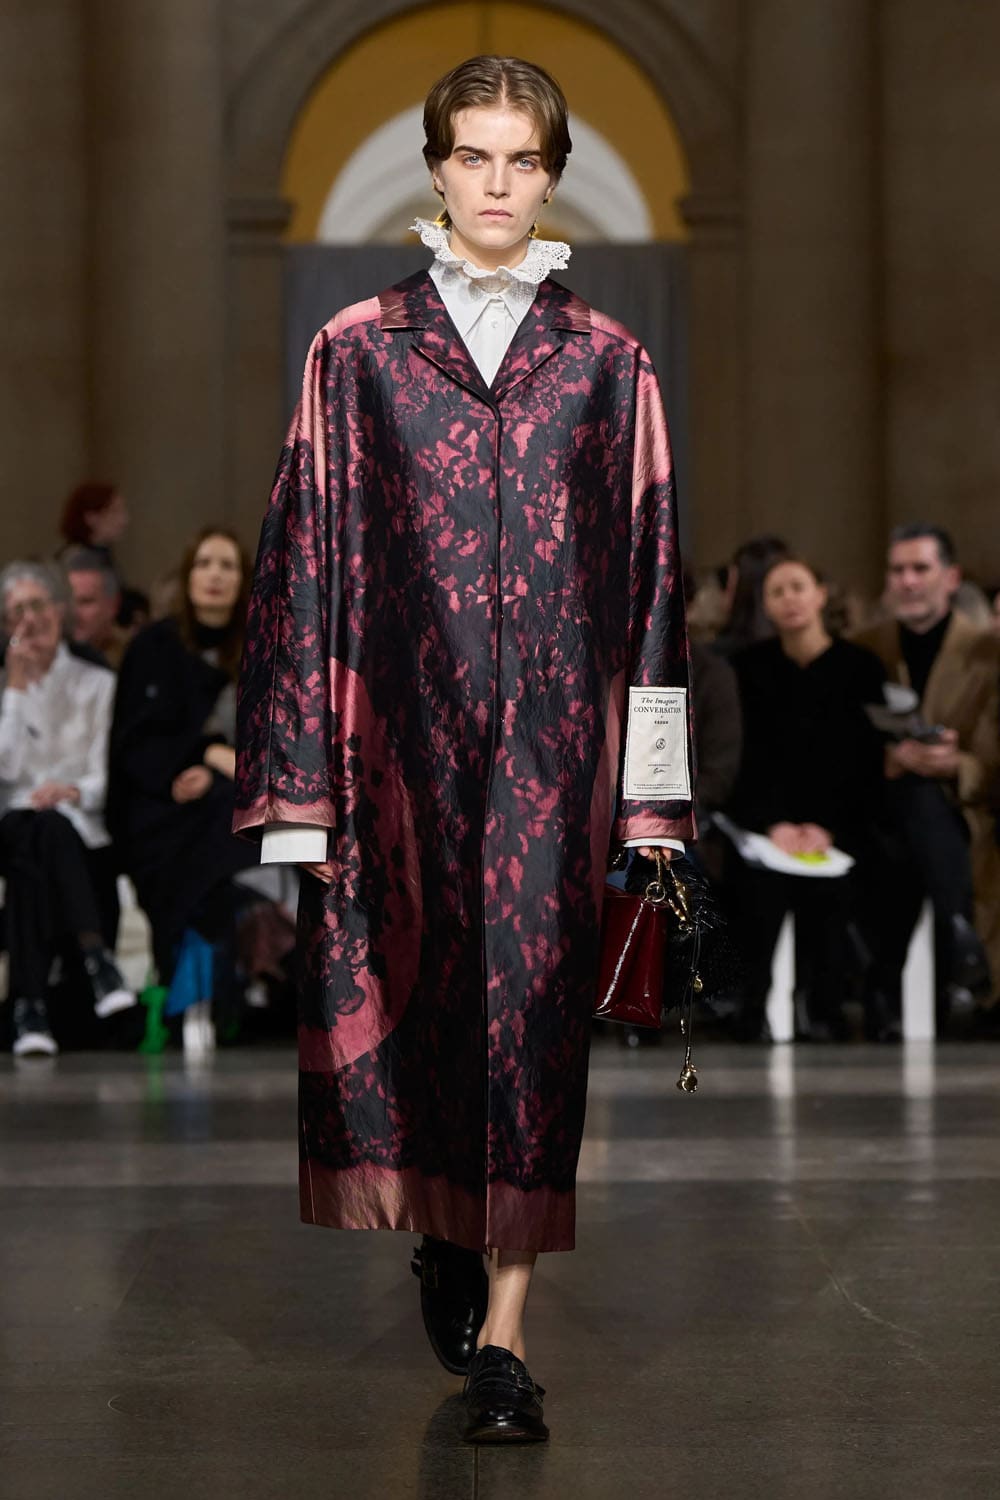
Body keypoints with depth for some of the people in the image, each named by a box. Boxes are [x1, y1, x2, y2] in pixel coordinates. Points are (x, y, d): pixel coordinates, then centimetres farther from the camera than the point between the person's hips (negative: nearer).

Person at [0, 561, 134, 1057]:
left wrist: (75, 791, -17)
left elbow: (111, 774, 5)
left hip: (83, 830, 0)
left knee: (45, 830, -38)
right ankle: (97, 959, -48)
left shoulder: (97, 684, 15)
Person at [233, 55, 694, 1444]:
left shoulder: (608, 363, 7)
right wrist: (300, 782, -3)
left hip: (555, 740, 0)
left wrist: (650, 783, -1)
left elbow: (649, 571, 5)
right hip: (403, 732, 0)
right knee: (407, 991, 6)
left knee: (535, 1004, -4)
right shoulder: (356, 352, 6)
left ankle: (504, 1332, 0)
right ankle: (440, 1232, 33)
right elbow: (307, 556, 3)